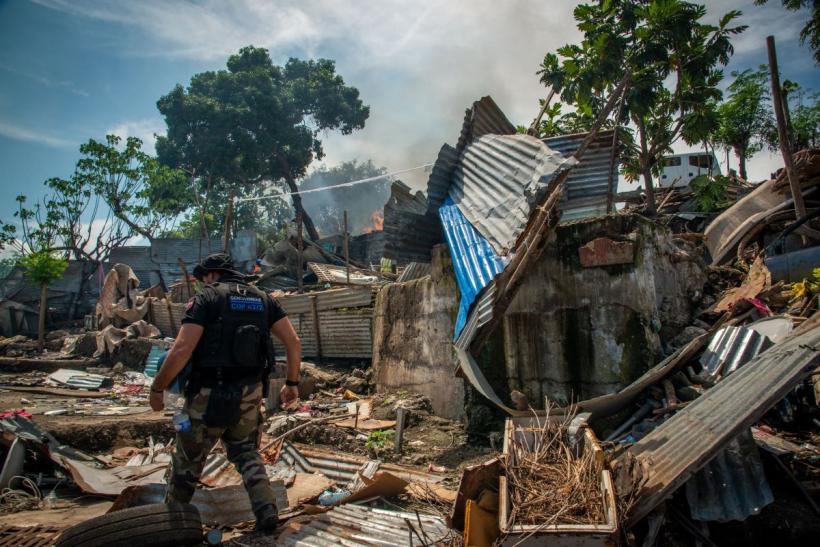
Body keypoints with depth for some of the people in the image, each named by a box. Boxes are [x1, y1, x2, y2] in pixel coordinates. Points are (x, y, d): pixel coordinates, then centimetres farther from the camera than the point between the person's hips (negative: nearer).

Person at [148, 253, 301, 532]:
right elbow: (293, 342, 2)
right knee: (246, 453, 23)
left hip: (209, 397, -4)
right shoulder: (262, 299, 8)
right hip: (249, 396, 4)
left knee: (188, 461, 16)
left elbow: (182, 350, -16)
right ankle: (267, 511, 9)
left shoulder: (206, 298, -6)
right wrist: (292, 383, 11)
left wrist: (157, 388, -3)